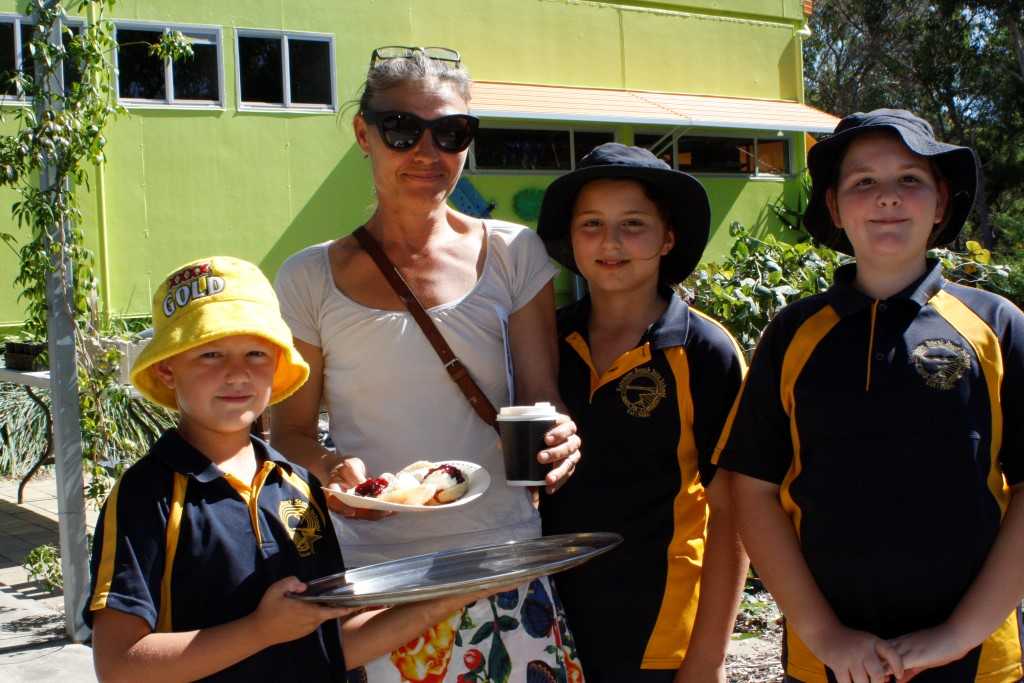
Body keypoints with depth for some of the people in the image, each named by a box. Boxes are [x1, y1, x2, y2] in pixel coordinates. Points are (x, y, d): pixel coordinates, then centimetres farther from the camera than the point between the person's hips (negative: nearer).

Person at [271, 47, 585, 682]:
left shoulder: (513, 255, 2)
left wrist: (558, 441, -18)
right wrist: (331, 467, -13)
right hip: (370, 566, 0)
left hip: (505, 561, 0)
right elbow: (291, 428, 7)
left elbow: (542, 402, 4)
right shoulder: (311, 278, 1)